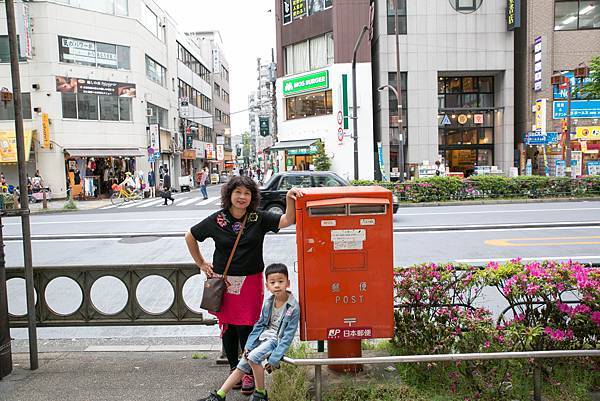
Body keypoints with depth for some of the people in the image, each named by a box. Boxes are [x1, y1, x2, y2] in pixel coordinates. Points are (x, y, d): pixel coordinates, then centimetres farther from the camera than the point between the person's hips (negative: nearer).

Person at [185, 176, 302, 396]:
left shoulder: (259, 219, -3)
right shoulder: (216, 220, -2)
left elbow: (287, 220, -14)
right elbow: (190, 237, 12)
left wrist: (289, 199, -30)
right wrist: (201, 264, 11)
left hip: (250, 282, -1)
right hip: (223, 282, 1)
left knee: (246, 329, 0)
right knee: (228, 329, 11)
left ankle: (249, 372, 20)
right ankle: (234, 369, 31)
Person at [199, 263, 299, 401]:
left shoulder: (293, 307, -16)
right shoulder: (268, 303, 3)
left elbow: (288, 336, -16)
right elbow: (259, 325, 10)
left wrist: (274, 359, -19)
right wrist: (249, 346, 2)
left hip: (276, 340, -6)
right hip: (262, 337, 6)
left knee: (253, 357, -28)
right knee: (241, 366, 2)